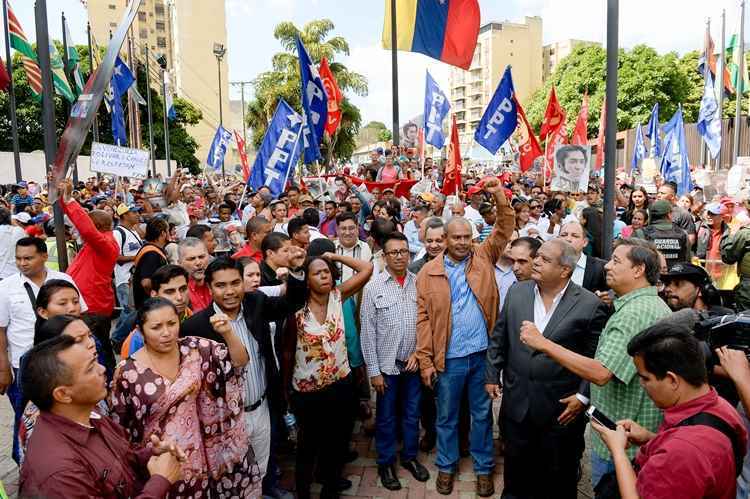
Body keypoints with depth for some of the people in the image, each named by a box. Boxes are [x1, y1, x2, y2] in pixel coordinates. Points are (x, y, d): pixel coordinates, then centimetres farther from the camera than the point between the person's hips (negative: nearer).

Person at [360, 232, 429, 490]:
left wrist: (419, 352, -4)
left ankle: (410, 457, 38)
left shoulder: (419, 283, -3)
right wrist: (373, 370, -9)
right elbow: (368, 331, -9)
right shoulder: (373, 287, -10)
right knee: (386, 417, 12)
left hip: (414, 363, 2)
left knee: (412, 414, 17)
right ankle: (386, 463, 31)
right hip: (387, 365, -2)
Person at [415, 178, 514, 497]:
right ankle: (446, 466, 36)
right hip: (449, 358, -1)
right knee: (446, 416, 16)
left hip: (483, 353, 1)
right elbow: (423, 319, -5)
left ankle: (483, 468, 34)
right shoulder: (428, 272, -4)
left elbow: (505, 229, -5)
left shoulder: (483, 258, 2)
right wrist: (425, 361, -9)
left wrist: (499, 196, -20)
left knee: (482, 414, 17)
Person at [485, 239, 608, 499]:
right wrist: (492, 375, 7)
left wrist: (583, 397, -12)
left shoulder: (590, 305, -13)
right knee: (516, 476, 21)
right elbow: (499, 338, 8)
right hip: (516, 403, 4)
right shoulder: (517, 291, -1)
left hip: (562, 409, -3)